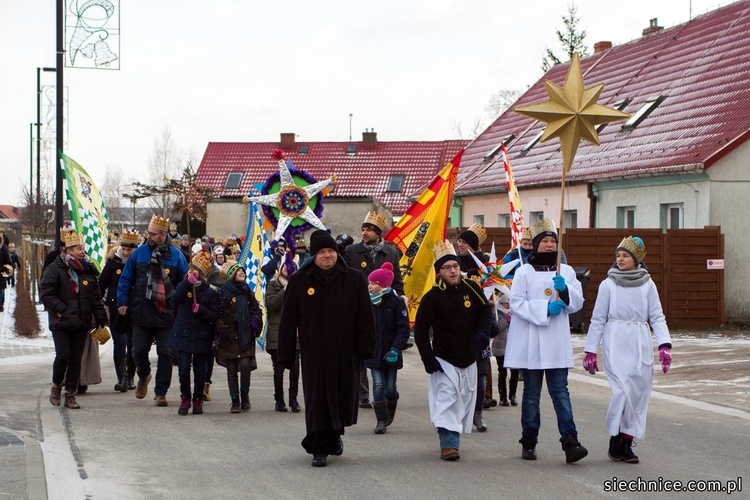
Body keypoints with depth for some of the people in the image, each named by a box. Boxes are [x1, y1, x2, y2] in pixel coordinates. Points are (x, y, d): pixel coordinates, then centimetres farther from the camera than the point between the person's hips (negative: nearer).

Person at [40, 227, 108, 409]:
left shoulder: (88, 270, 11)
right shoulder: (54, 269, -5)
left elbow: (96, 297, 15)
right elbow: (46, 294, -10)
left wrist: (100, 318, 7)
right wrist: (64, 311, -16)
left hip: (82, 324, 4)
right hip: (61, 324, -4)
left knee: (76, 359, 4)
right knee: (63, 355, -12)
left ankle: (70, 394, 12)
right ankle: (56, 386, 14)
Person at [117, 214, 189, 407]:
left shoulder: (176, 255, 0)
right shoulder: (139, 252, 3)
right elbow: (126, 279, 8)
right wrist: (123, 302, 1)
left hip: (166, 314, -1)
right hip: (141, 312, 1)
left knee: (165, 353, -1)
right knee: (139, 350, 4)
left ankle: (161, 392, 8)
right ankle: (143, 376, 35)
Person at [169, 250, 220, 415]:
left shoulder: (211, 293, 0)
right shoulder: (183, 287, 5)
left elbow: (214, 315, -3)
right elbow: (175, 299, -17)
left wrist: (200, 310, -19)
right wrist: (187, 282, -25)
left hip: (202, 338, -1)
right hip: (183, 335, 1)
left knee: (200, 371, 6)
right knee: (183, 369, -4)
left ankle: (198, 400, 19)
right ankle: (185, 399, 11)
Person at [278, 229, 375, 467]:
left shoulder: (355, 279, 2)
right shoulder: (298, 282, 2)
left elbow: (365, 317, 2)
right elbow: (288, 321, 3)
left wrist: (365, 348, -6)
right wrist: (285, 355, 0)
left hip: (346, 353, 1)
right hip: (314, 354, -1)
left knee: (344, 397, 9)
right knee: (317, 401, -1)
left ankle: (335, 434, 37)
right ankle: (319, 449, 9)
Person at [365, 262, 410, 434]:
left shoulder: (396, 303, -7)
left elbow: (403, 329, -9)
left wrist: (395, 349, -18)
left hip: (391, 353, -2)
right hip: (374, 353, 2)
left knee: (390, 387, 5)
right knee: (378, 385, -5)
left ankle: (390, 414, 30)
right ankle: (381, 420, 2)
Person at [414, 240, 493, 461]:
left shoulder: (471, 288, -2)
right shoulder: (432, 297, -13)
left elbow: (486, 309, 14)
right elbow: (420, 330, -9)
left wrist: (483, 331, -4)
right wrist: (428, 359, -15)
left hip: (469, 359, 5)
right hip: (444, 360, -5)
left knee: (465, 400, 11)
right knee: (447, 400, -15)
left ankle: (453, 438, 25)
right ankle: (449, 443, -16)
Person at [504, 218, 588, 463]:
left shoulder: (566, 271, 11)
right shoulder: (524, 271, 0)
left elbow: (577, 304, 6)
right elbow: (516, 303, -8)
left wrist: (565, 289, -13)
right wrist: (545, 309, -18)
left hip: (557, 343, 2)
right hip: (530, 342, -2)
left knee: (560, 390, -5)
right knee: (531, 393, 6)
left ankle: (570, 442, -12)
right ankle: (528, 442, 15)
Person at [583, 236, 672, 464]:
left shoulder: (647, 285, 6)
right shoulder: (608, 284, 4)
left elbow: (657, 317, 5)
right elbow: (598, 319, 6)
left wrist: (664, 345, -9)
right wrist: (590, 351, 4)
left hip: (640, 344, 2)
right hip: (616, 344, -2)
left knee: (639, 392, 0)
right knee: (623, 390, -15)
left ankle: (627, 442, 8)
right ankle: (615, 439, -1)